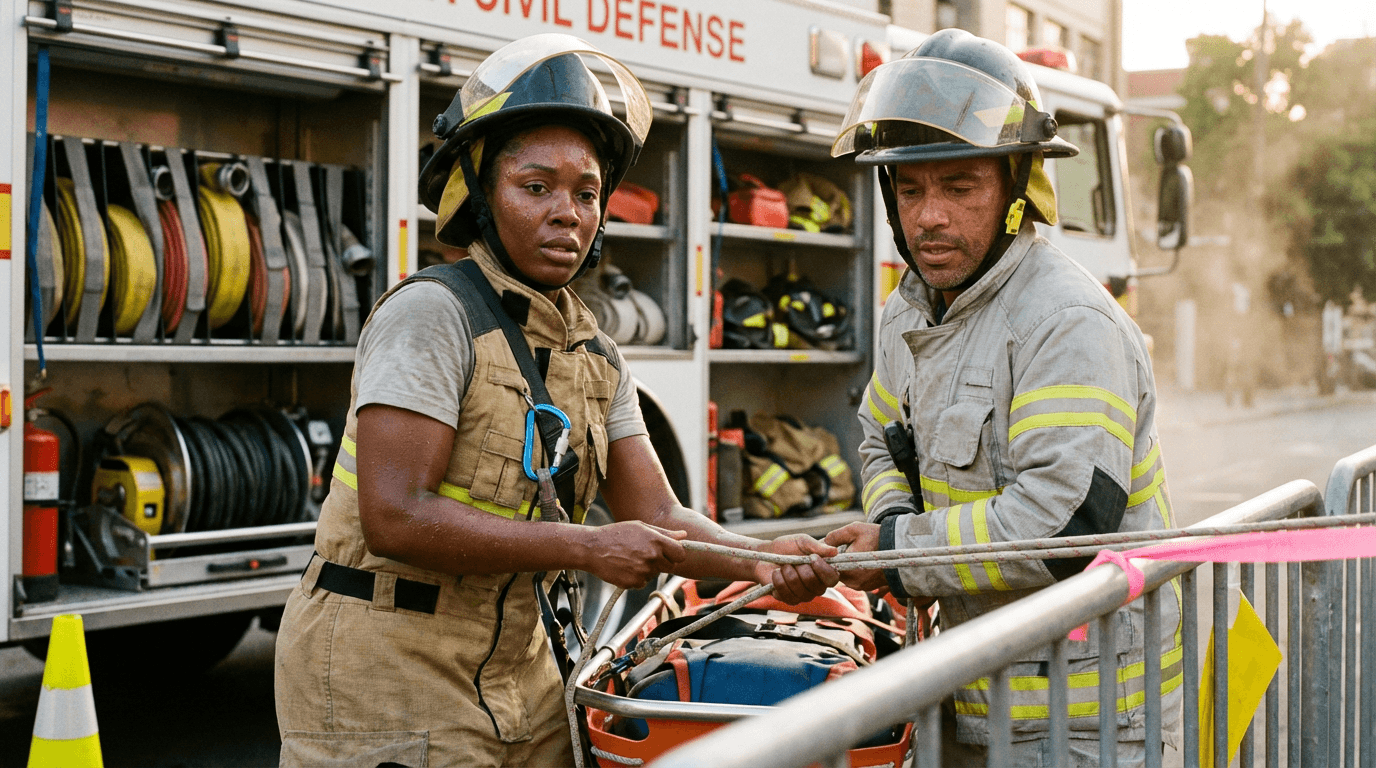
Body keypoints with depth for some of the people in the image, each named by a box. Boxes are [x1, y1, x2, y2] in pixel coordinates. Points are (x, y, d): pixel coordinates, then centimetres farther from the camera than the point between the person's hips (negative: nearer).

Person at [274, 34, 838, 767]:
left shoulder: (595, 355, 8)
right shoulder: (432, 313, -16)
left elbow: (654, 517, 4)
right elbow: (395, 517, -23)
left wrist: (761, 560, -15)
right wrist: (587, 548, -23)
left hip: (517, 666, 7)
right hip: (387, 676, -7)